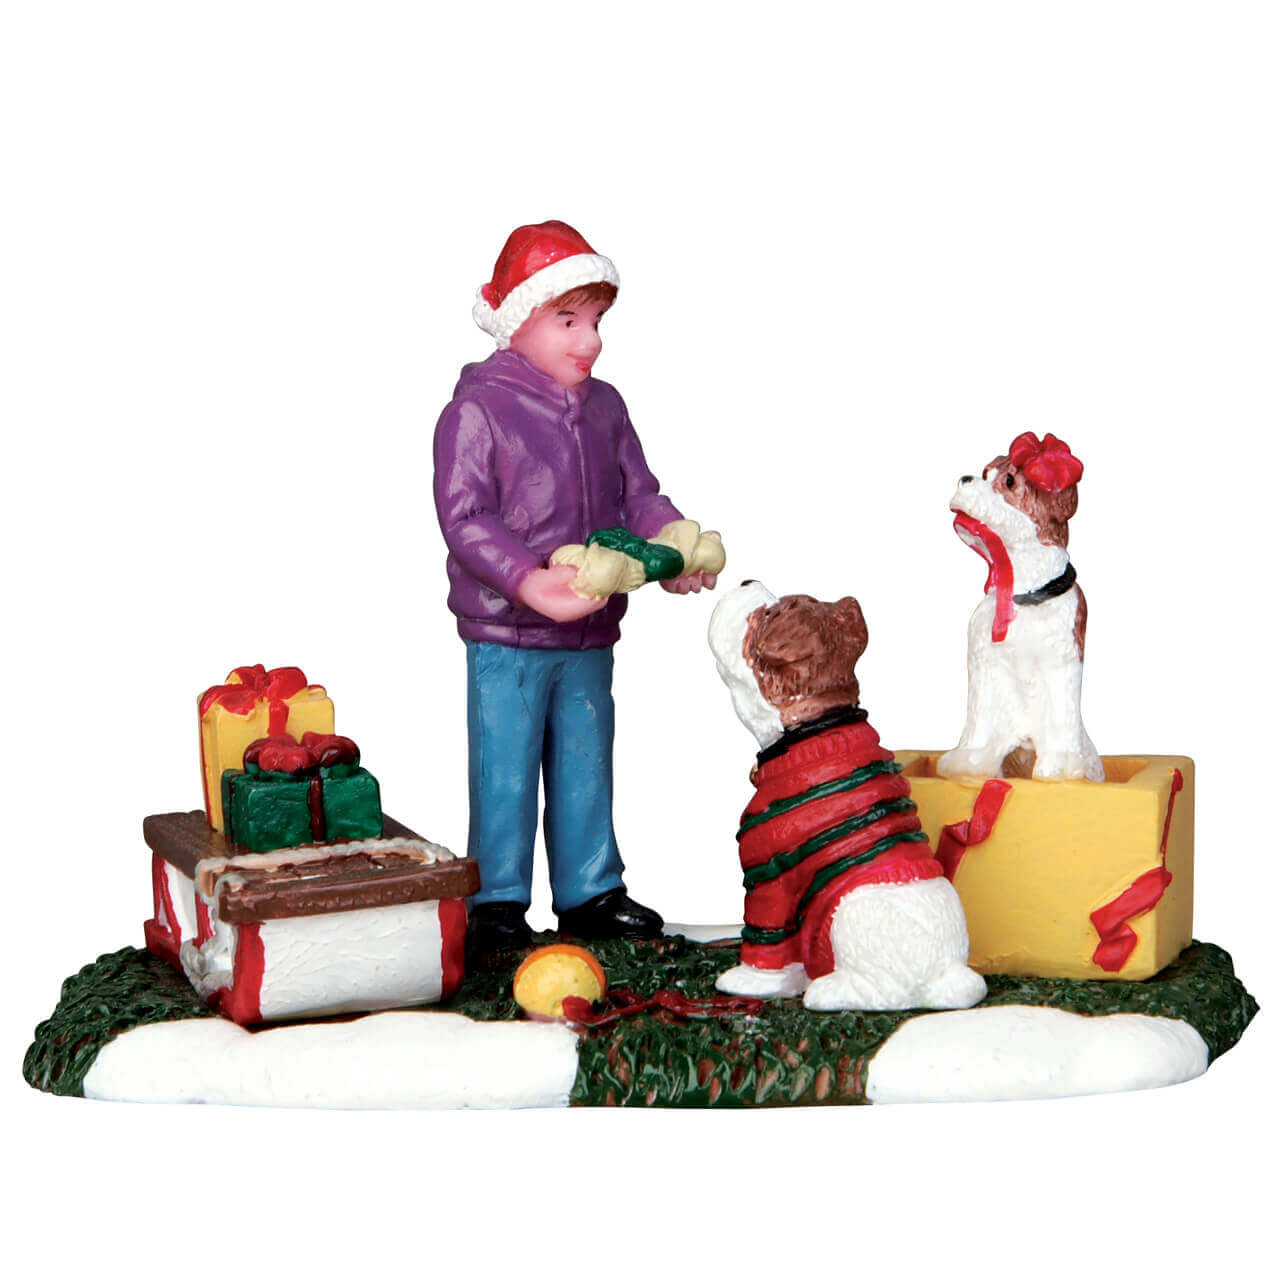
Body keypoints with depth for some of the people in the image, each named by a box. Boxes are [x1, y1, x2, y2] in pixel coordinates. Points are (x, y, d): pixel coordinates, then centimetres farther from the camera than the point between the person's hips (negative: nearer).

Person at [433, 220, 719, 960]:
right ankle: (497, 903, 13)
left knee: (587, 765, 15)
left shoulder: (604, 408, 9)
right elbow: (464, 516, -17)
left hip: (591, 635, 6)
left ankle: (590, 892, 28)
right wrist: (528, 580, -30)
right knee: (505, 774, 1)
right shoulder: (478, 410, -11)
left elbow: (638, 494, 12)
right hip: (505, 635, -6)